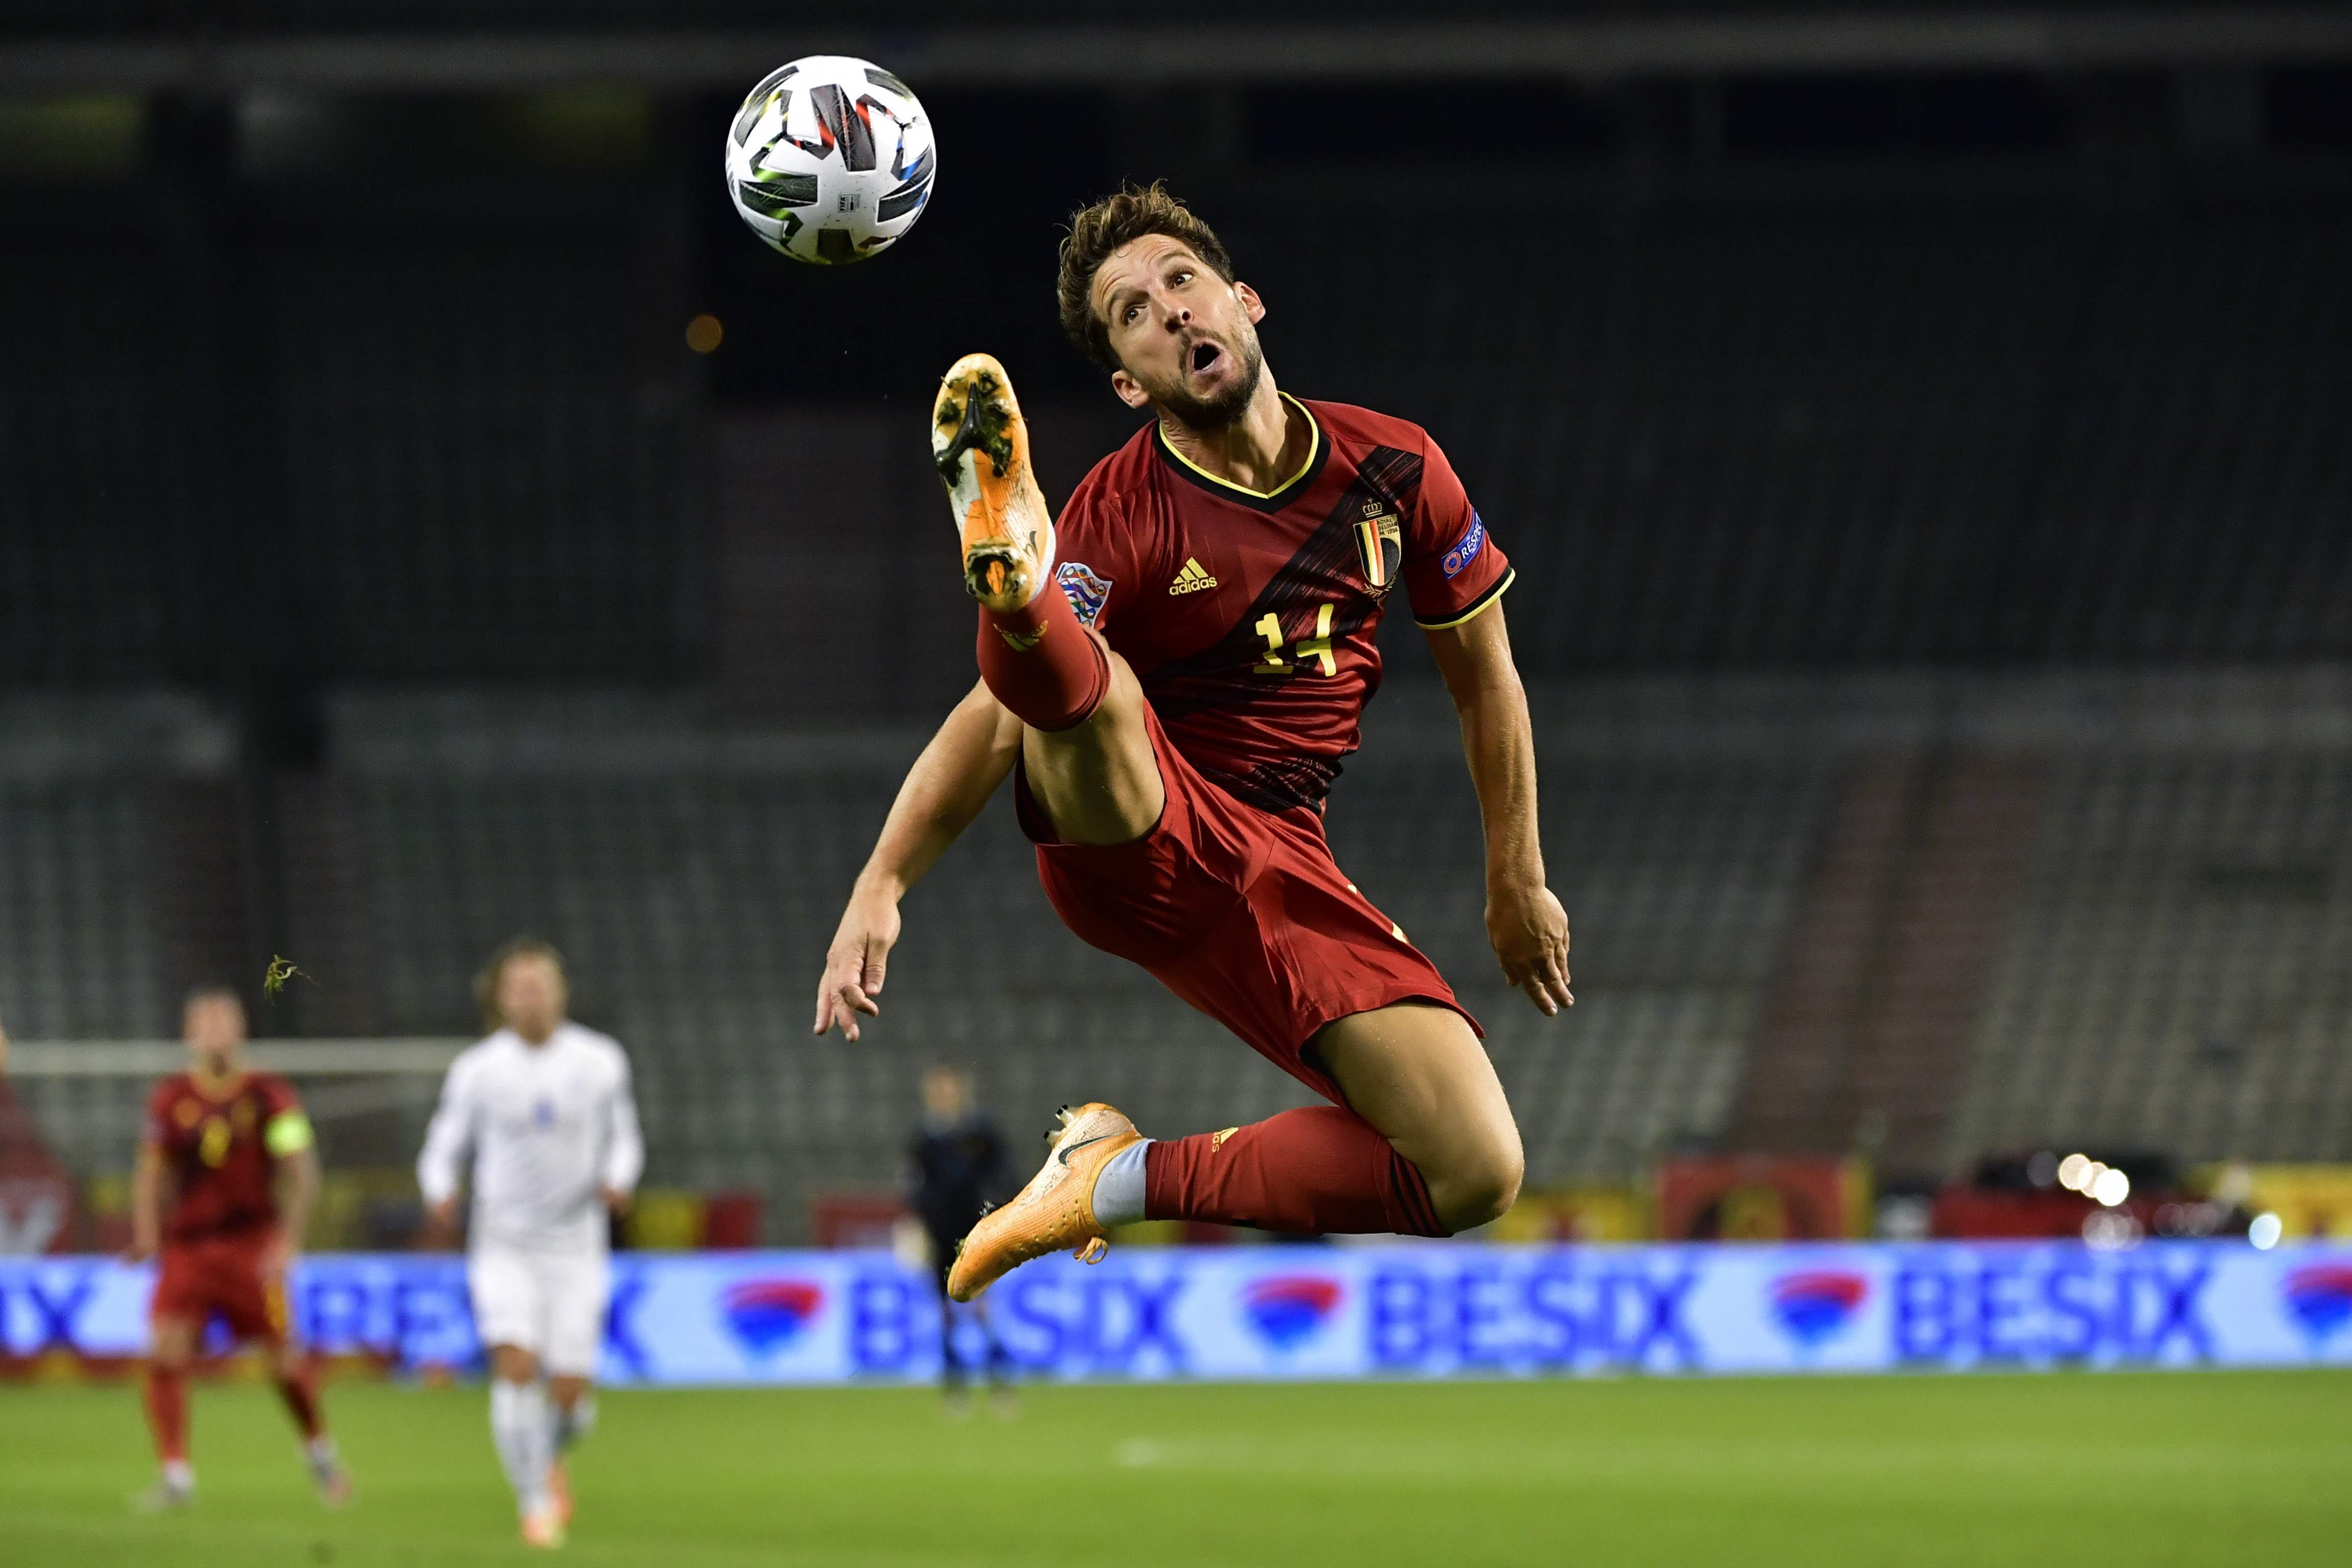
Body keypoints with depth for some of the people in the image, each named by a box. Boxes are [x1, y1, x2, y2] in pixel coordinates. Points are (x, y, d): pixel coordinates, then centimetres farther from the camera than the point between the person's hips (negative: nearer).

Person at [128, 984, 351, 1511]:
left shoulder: (269, 1097, -3)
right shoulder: (170, 1099, 4)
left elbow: (300, 1171, -3)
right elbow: (152, 1171, 10)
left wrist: (288, 1240, -12)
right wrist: (147, 1233, -4)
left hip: (253, 1245, -2)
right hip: (187, 1245, 2)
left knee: (285, 1359, -2)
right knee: (166, 1351, -15)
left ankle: (319, 1451, 25)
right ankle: (175, 1475, -9)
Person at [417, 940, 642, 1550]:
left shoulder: (600, 1061, 0)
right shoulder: (477, 1070, -3)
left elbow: (623, 1139, 12)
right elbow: (444, 1148, 5)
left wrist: (618, 1179, -10)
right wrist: (440, 1194, -16)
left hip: (576, 1247, 1)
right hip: (504, 1245, -1)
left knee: (570, 1395, -2)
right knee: (516, 1367, -22)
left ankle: (552, 1456, 33)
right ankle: (536, 1504, -11)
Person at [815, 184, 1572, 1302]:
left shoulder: (1392, 469, 4)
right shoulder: (1119, 518, -8)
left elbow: (1482, 673, 17)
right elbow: (993, 719, -15)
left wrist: (1517, 883, 21)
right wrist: (880, 887, -28)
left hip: (1279, 873, 4)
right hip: (1126, 833, -4)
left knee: (1479, 1174, -16)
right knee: (1085, 681, -39)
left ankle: (1129, 1179, -4)